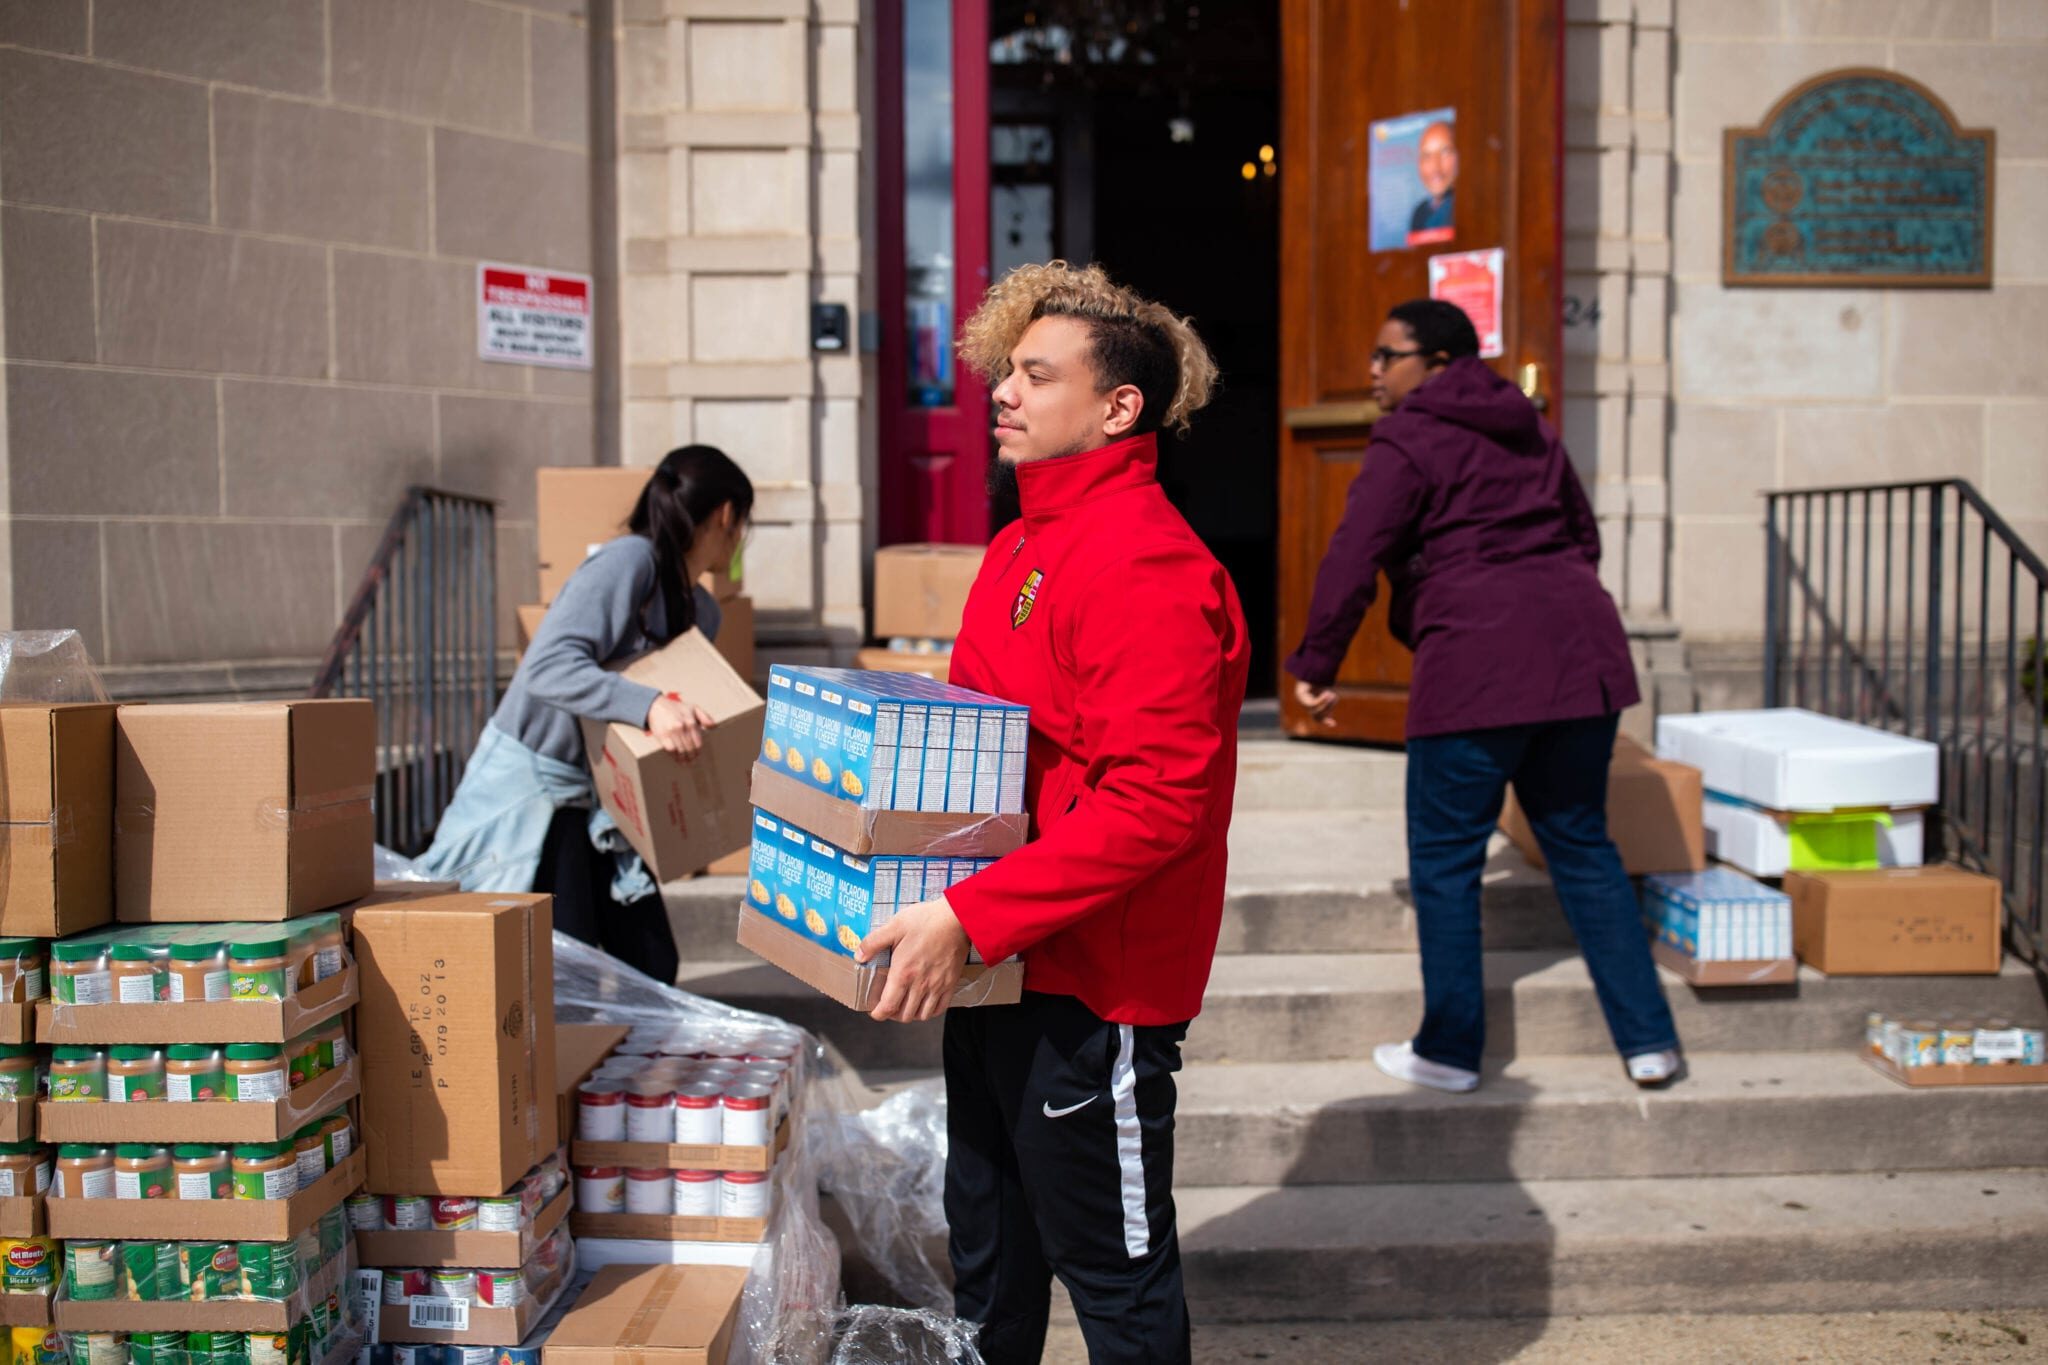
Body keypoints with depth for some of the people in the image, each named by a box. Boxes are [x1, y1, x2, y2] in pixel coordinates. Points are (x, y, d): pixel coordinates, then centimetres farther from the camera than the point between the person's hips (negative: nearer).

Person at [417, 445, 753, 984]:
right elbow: (549, 666, -32)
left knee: (652, 968, 6)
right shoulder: (630, 561, -19)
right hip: (529, 792, -8)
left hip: (600, 798, 8)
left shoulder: (702, 612, 9)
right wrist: (648, 706, -43)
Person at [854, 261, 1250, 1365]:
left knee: (1113, 1269, 8)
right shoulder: (1020, 547, 11)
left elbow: (1157, 800, -27)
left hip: (1093, 984, -9)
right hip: (1001, 968, 10)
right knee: (988, 1246, 23)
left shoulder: (1148, 568, -20)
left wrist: (968, 916, -28)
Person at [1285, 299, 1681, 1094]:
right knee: (1582, 845, 16)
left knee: (1445, 862, 5)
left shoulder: (1407, 445, -3)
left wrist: (1315, 666, -3)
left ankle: (1450, 1051, 13)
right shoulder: (1531, 432, 20)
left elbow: (1353, 560, -11)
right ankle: (1648, 1041, 18)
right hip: (1580, 656, 8)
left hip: (1476, 670, -7)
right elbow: (1584, 535, 28)